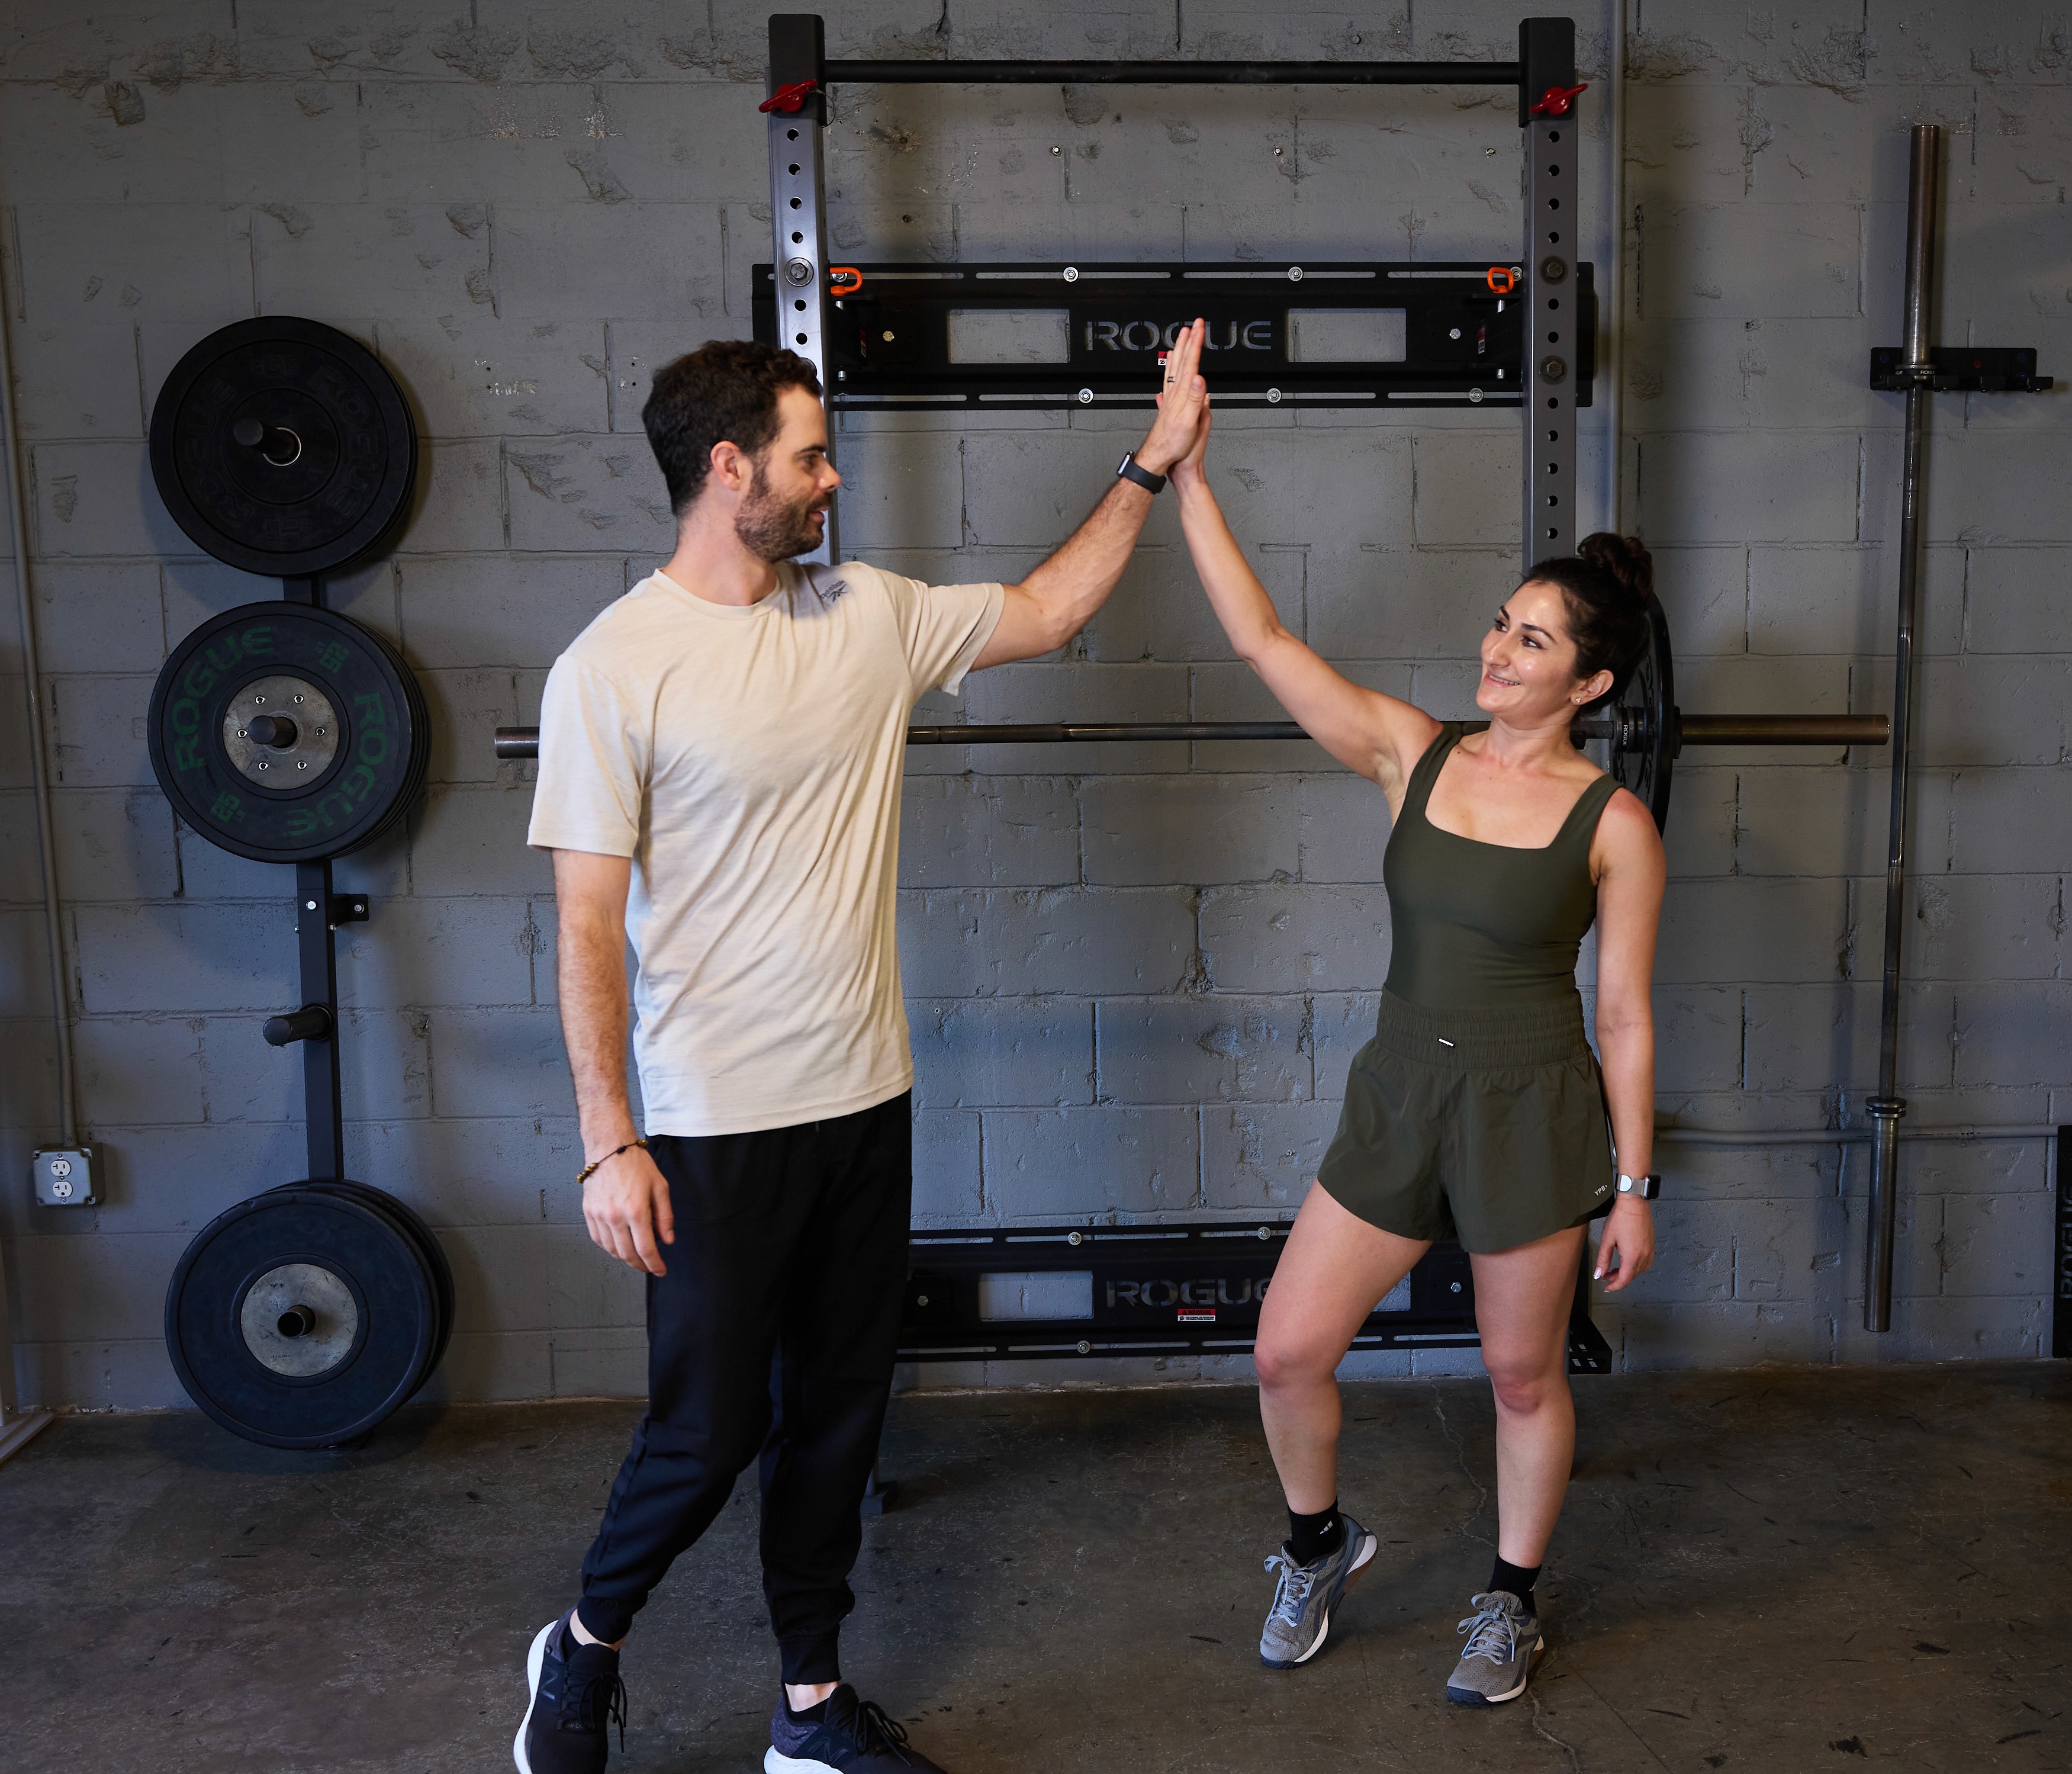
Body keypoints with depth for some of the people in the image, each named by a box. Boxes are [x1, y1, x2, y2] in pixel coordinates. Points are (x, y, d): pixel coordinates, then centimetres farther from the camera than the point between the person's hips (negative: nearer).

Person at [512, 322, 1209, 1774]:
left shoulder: (868, 617, 4)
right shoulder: (613, 668, -12)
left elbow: (1048, 613, 16)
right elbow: (589, 920, -12)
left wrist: (1154, 465, 11)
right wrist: (608, 1142, -14)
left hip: (866, 1105, 6)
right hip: (716, 1125, -6)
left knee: (838, 1421, 16)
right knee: (707, 1434, 4)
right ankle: (584, 1650, 34)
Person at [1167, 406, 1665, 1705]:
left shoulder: (1613, 825, -9)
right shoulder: (1411, 754, -1)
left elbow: (1627, 1018, -4)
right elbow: (1260, 637, -7)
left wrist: (1633, 1183, -2)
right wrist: (1188, 477, -11)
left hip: (1533, 1116, -3)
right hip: (1399, 1101, 3)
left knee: (1524, 1375, 12)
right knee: (1290, 1351, 4)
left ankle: (1512, 1605, 37)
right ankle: (1320, 1548, 34)